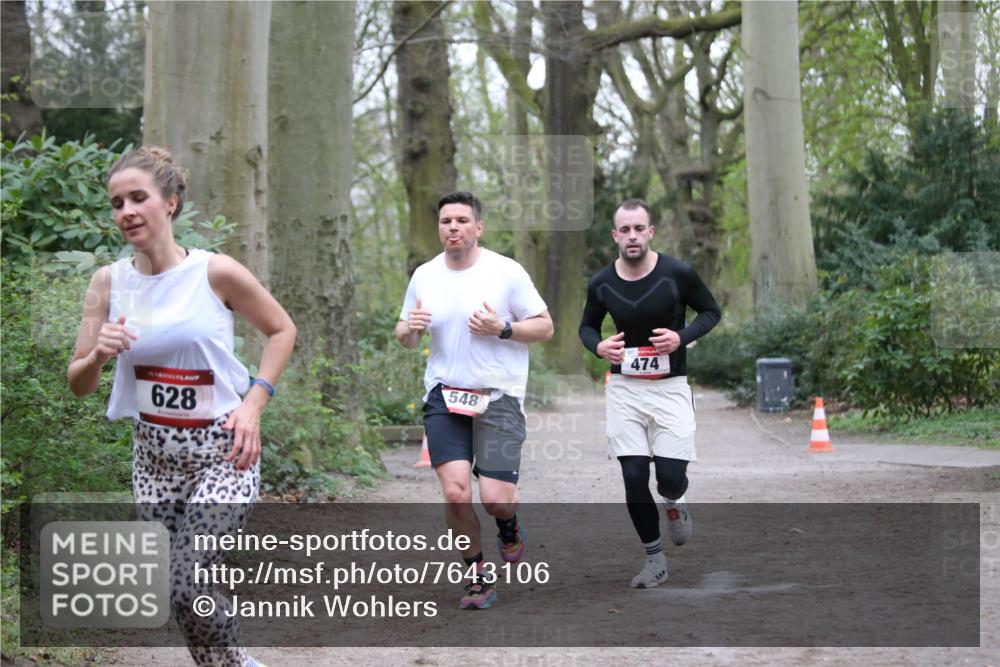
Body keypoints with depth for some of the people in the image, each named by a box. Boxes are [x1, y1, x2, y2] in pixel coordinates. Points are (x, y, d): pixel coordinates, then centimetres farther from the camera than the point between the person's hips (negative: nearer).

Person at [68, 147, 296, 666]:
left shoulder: (216, 273, -11)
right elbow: (79, 385, 3)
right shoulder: (108, 282, -1)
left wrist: (253, 402, -8)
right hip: (154, 453, 4)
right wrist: (98, 356, -19)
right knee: (179, 592, 6)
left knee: (189, 586, -16)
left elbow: (281, 330, 3)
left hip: (223, 451, -4)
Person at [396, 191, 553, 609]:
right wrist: (409, 328, -6)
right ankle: (478, 576, 10)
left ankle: (509, 528, 29)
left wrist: (501, 329, -16)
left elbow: (544, 327, 0)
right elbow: (405, 337, 18)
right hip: (444, 397, 3)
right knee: (455, 493, -11)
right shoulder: (424, 276, 7)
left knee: (495, 498, -10)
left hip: (499, 398, -2)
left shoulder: (506, 273, -4)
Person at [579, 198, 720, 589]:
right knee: (634, 476, -3)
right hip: (624, 387, 2)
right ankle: (655, 559, 16)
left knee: (671, 476, -9)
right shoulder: (601, 284, -4)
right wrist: (599, 346, -9)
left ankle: (673, 503, 31)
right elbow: (587, 325, 14)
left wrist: (682, 337, -16)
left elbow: (711, 311, 3)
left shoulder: (677, 274, -11)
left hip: (670, 386, -2)